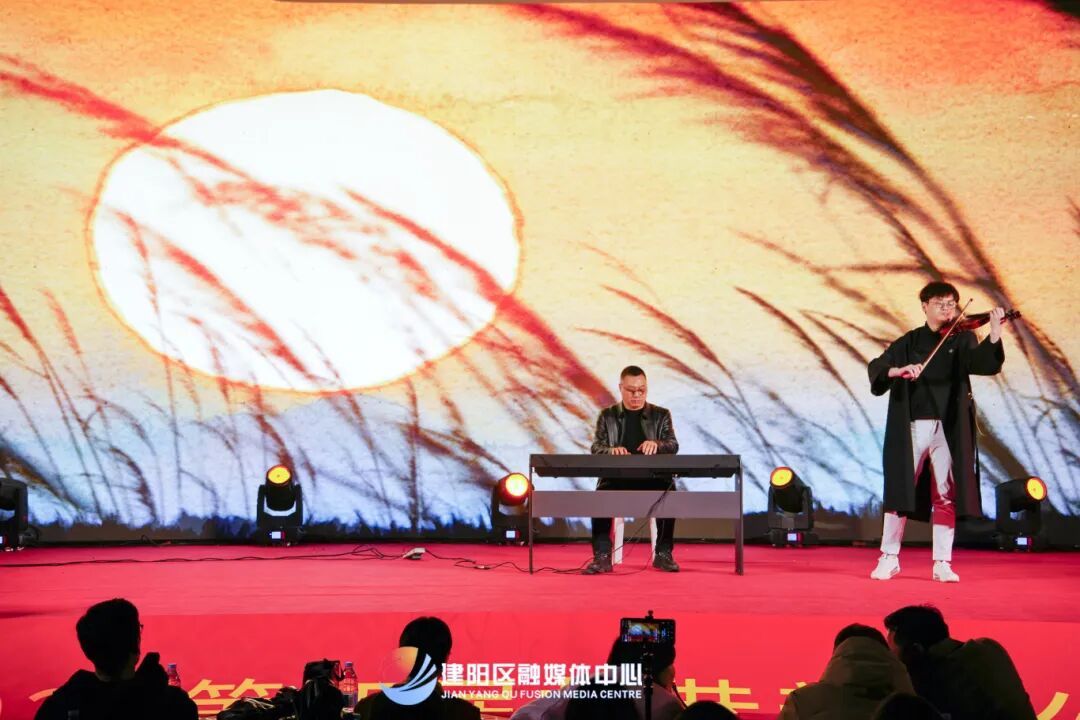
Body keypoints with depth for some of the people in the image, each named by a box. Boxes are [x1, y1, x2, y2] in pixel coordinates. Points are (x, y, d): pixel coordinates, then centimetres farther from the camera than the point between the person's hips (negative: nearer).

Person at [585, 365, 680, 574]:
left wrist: (656, 445, -25)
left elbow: (673, 446, -1)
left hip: (653, 478, 0)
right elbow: (596, 448, 2)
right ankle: (602, 556, -26)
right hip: (617, 477, 0)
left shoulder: (661, 415, 11)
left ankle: (663, 554, -19)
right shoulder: (607, 415, 11)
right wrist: (611, 450, -23)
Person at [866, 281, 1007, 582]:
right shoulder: (909, 343, 8)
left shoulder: (962, 339, 6)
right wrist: (898, 370, -23)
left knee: (946, 495, -1)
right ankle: (889, 558, 13)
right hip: (912, 427, 0)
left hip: (948, 429, 0)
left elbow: (985, 364, -13)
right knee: (900, 492, 2)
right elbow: (876, 367, -2)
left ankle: (942, 563, 7)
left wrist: (995, 332, -29)